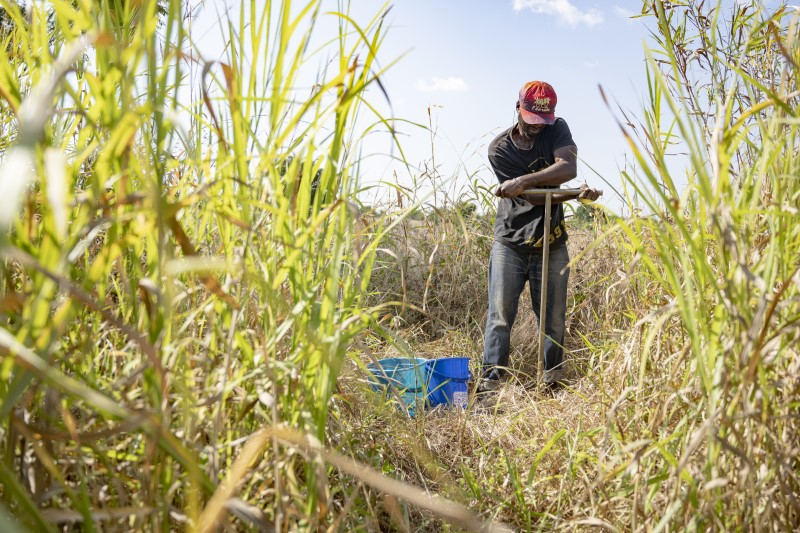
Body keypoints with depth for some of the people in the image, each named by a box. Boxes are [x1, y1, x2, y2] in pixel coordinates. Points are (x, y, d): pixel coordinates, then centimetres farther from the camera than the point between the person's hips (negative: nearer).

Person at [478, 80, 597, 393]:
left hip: (551, 244, 2)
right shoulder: (499, 149, -4)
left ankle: (554, 379, 16)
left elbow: (568, 168, -19)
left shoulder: (557, 130, 3)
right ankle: (490, 378, -3)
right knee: (500, 314, -7)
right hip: (510, 243, -2)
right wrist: (577, 192, -15)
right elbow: (536, 198, -10)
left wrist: (523, 181, -30)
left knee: (554, 317, 5)